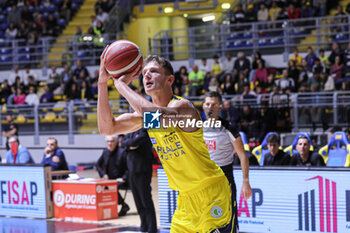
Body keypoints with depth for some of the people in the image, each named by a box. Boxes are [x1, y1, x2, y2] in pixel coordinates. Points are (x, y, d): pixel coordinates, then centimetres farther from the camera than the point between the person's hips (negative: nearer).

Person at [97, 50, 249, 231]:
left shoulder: (181, 106, -18)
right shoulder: (145, 113, 6)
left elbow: (155, 115, -40)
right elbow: (107, 128, 0)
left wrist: (121, 84, -27)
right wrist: (103, 82, -10)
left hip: (212, 194, -7)